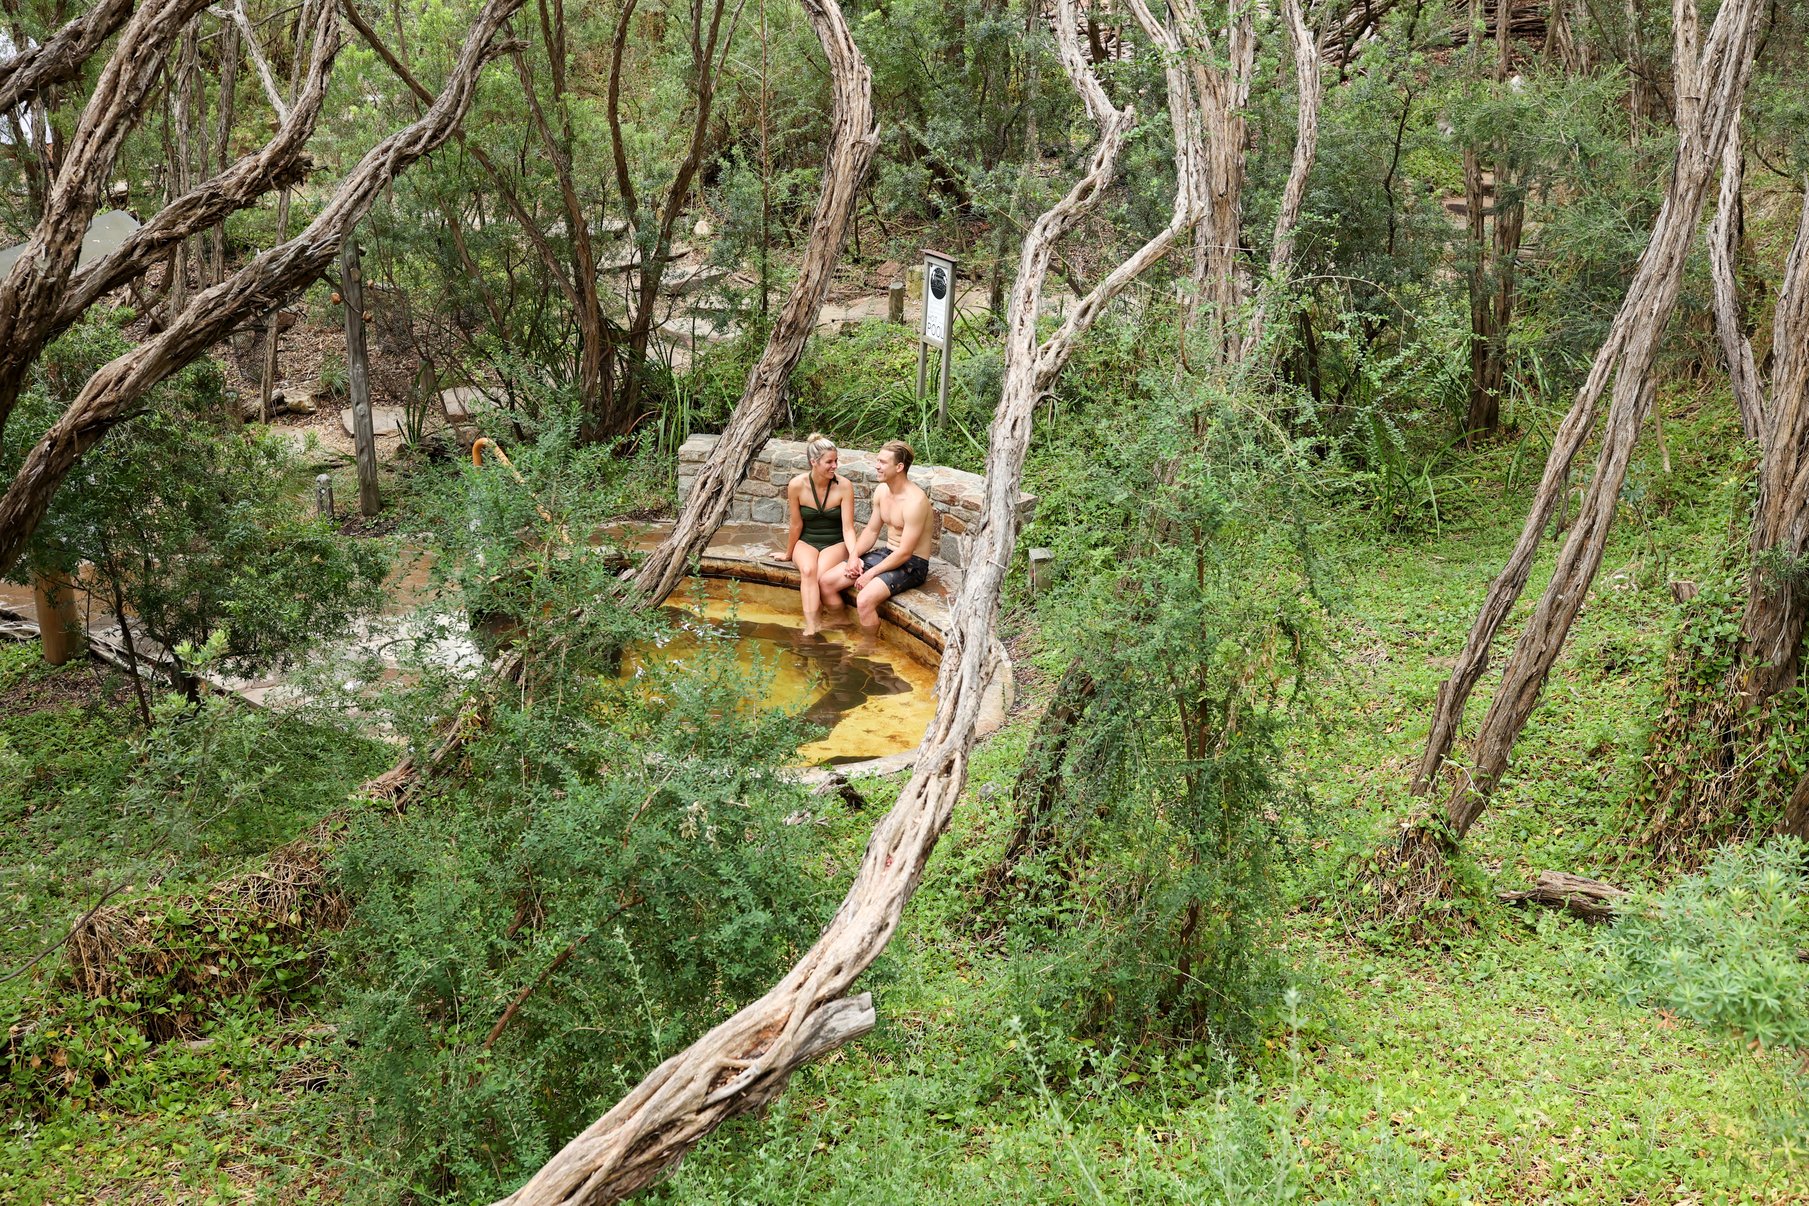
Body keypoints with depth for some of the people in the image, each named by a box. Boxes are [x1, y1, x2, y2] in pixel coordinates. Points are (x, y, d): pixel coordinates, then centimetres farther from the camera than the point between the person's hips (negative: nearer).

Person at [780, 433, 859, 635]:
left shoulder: (844, 486, -15)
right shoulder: (797, 485, -13)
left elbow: (848, 528, -15)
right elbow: (796, 525, 0)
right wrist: (789, 554, 9)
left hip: (835, 543, -1)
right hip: (806, 542, 1)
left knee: (820, 576, -32)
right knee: (808, 571, -32)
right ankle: (810, 628, -41)